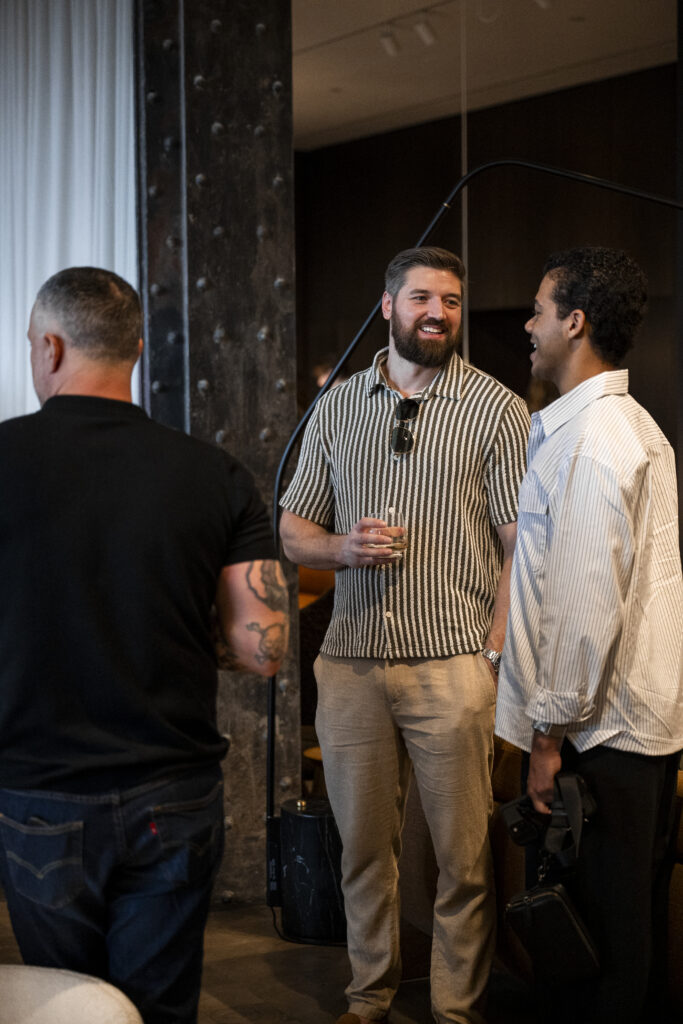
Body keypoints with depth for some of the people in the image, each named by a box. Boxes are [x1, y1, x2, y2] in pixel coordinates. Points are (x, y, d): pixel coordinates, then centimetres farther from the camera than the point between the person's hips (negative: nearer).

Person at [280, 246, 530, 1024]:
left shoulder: (497, 408, 1)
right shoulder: (337, 407, 11)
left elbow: (522, 545, -3)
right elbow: (293, 530, 15)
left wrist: (496, 652, -12)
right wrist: (343, 547, -7)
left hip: (452, 666, -3)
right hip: (350, 663, 3)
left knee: (464, 857, 3)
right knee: (363, 846, 12)